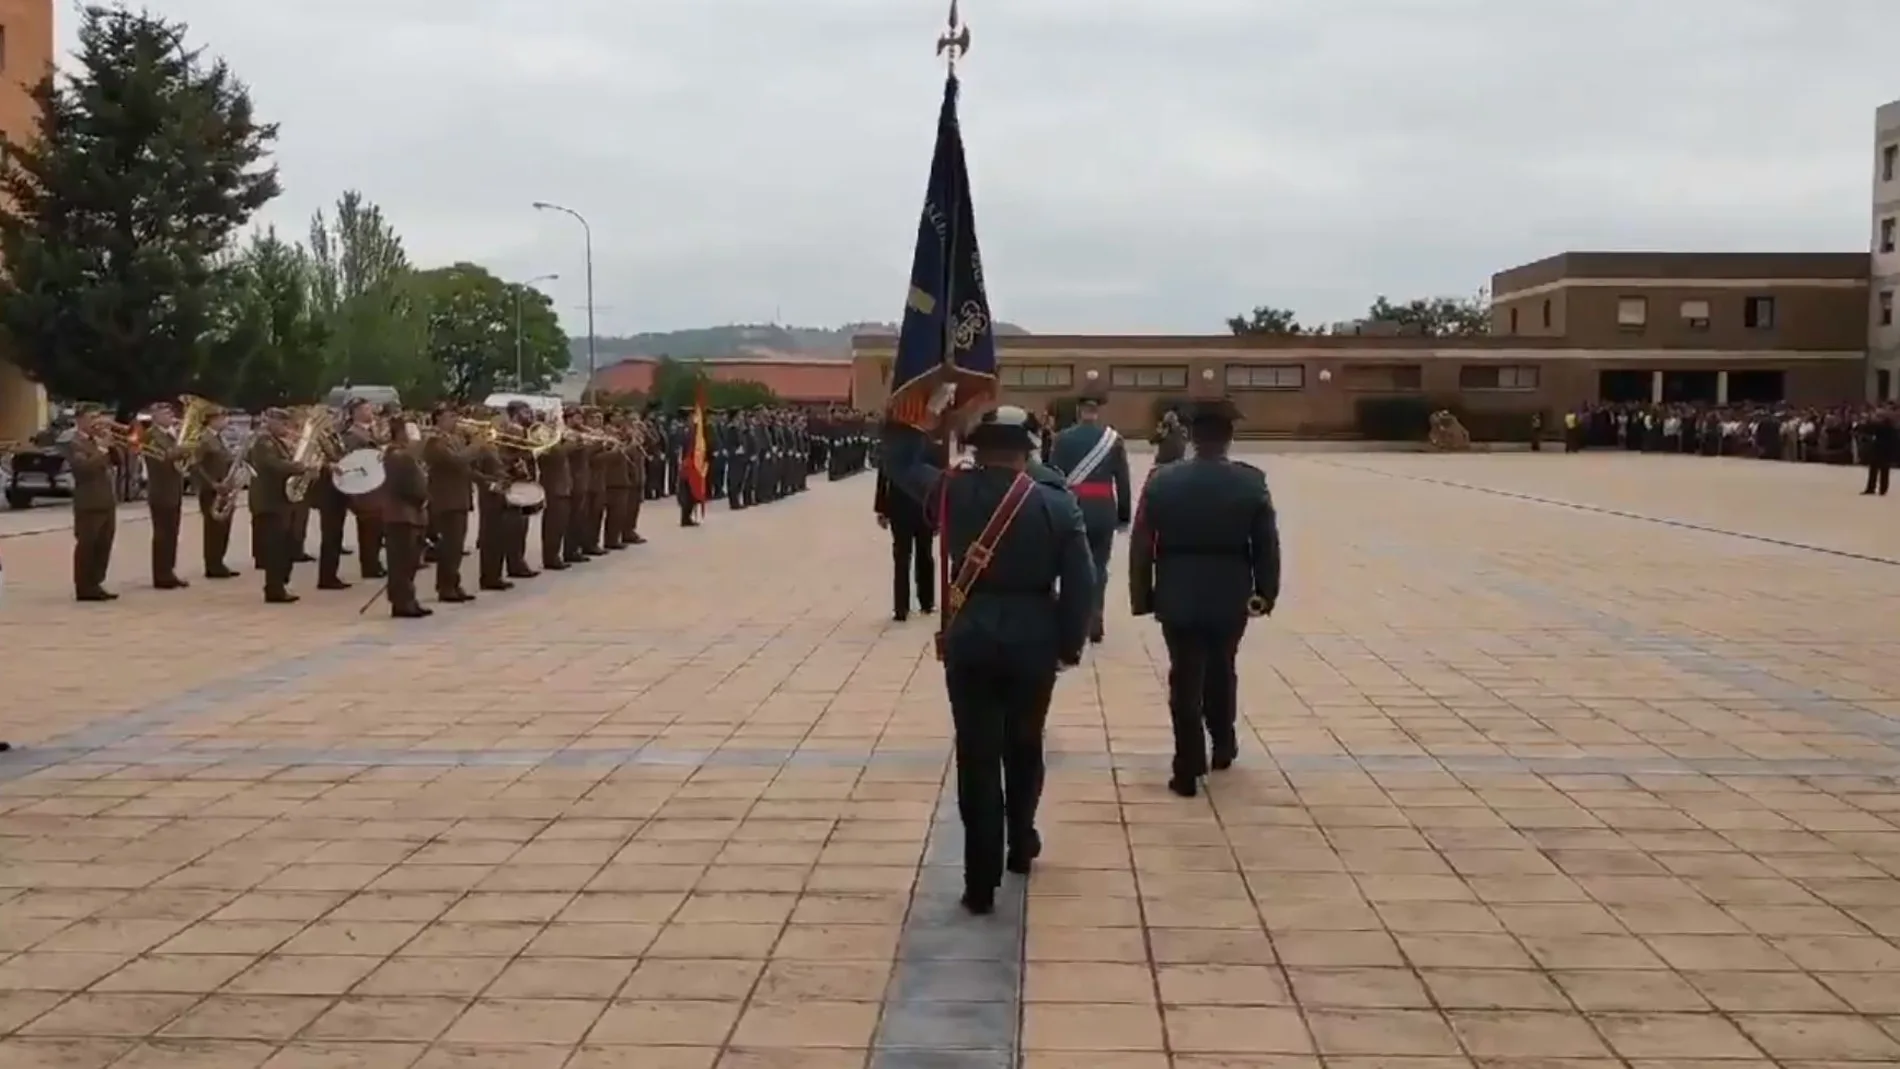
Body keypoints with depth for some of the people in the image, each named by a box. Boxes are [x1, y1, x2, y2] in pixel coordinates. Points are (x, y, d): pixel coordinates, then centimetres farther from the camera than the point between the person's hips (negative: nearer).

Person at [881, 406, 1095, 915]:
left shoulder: (952, 492, -4)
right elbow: (1081, 584, -7)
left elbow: (897, 462, 12)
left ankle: (981, 882, 2)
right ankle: (1021, 845, 38)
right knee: (1024, 746, 21)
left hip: (969, 640, 0)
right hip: (1033, 643, 0)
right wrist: (1070, 643, 3)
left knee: (977, 756, 2)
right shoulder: (1057, 504, -7)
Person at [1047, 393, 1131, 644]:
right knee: (1099, 567, 8)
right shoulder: (1114, 439, 2)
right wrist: (1124, 515, 9)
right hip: (1103, 510, 1)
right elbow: (1122, 481, 2)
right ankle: (1094, 624, 3)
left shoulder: (1063, 438, -1)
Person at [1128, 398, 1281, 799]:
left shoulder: (1162, 481, -7)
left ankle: (1188, 771, 6)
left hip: (1178, 597, -1)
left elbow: (1141, 545, -4)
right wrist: (1265, 592, 9)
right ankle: (1224, 745, 39)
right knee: (1221, 671, 23)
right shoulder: (1252, 482, -7)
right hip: (1230, 597, 1)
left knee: (1186, 680, 5)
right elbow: (1267, 545, -2)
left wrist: (1142, 596, 4)